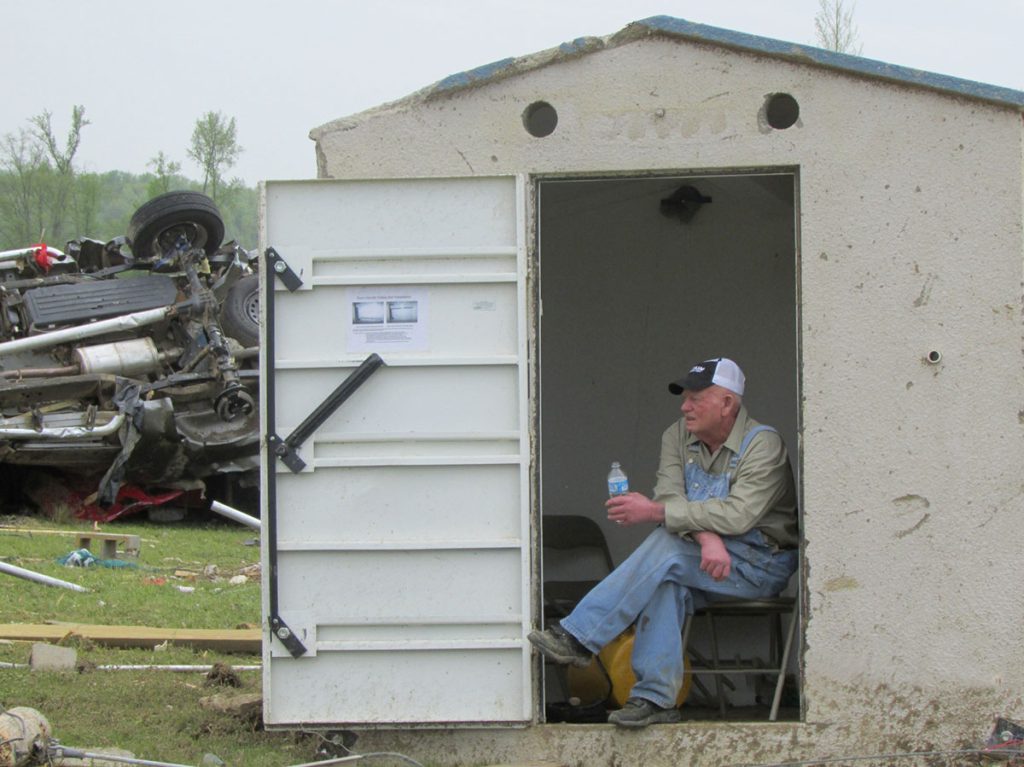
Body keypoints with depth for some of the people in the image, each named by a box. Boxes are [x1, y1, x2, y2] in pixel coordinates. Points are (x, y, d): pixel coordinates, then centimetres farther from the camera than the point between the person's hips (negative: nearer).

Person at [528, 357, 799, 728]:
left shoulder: (763, 444, -12)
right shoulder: (678, 436, 7)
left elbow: (738, 514, -25)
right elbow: (669, 495, -7)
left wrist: (654, 512, -27)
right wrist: (706, 536, -29)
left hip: (760, 562, -5)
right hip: (707, 557, 5)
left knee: (666, 549, -30)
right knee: (667, 582, -31)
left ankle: (579, 637, -27)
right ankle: (655, 697, -32)